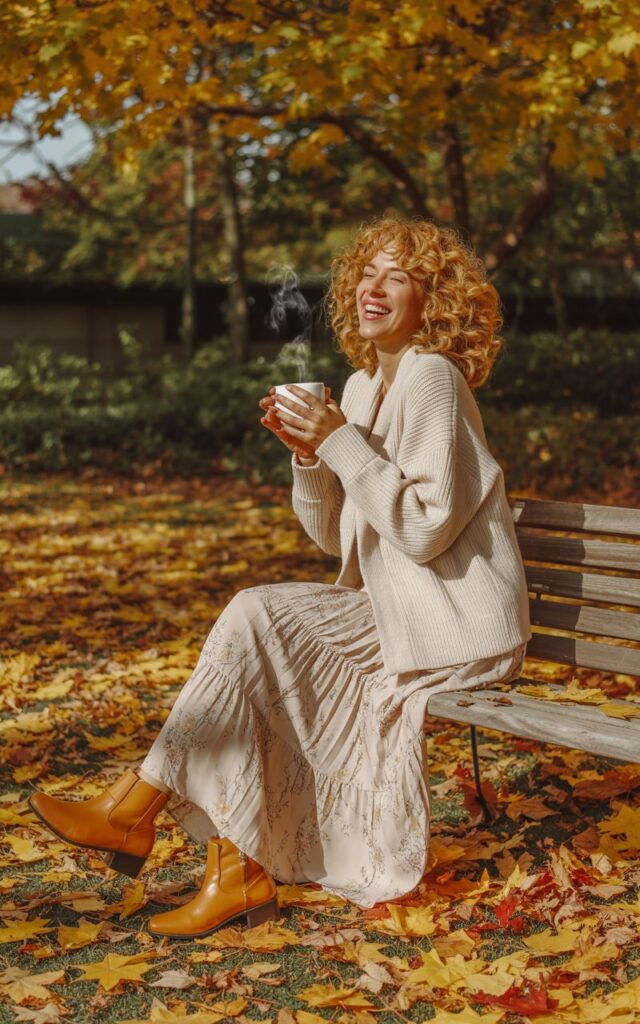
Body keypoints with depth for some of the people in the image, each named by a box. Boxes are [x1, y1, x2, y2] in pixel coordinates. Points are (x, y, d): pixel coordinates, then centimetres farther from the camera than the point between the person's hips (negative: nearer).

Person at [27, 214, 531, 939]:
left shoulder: (432, 378, -13)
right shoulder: (362, 386, 13)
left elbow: (426, 530, -21)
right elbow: (334, 537, 12)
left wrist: (343, 443, -21)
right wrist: (308, 453, -5)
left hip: (459, 620, -8)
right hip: (396, 610, 8)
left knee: (257, 617, -20)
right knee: (255, 652, -12)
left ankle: (134, 808, -11)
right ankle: (240, 871, -13)